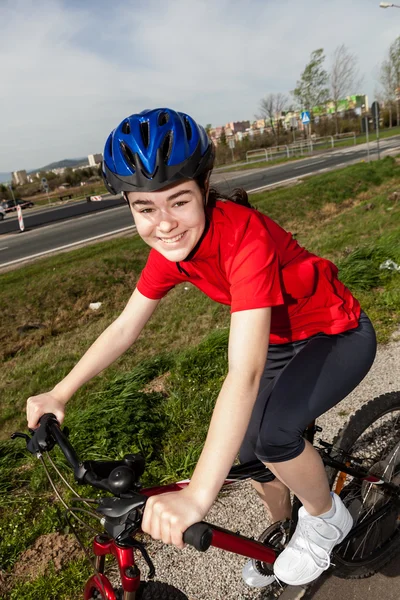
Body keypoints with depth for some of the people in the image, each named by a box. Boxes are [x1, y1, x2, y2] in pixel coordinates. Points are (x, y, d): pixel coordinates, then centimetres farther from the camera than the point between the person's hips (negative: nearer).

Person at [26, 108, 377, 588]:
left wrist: (196, 495, -47)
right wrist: (59, 394, -8)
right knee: (250, 454, 9)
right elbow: (124, 328, -5)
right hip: (281, 339, 6)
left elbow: (245, 371, -44)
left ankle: (326, 519, 6)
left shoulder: (243, 234, -37)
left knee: (271, 433, -28)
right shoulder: (171, 247, -15)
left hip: (339, 336, -6)